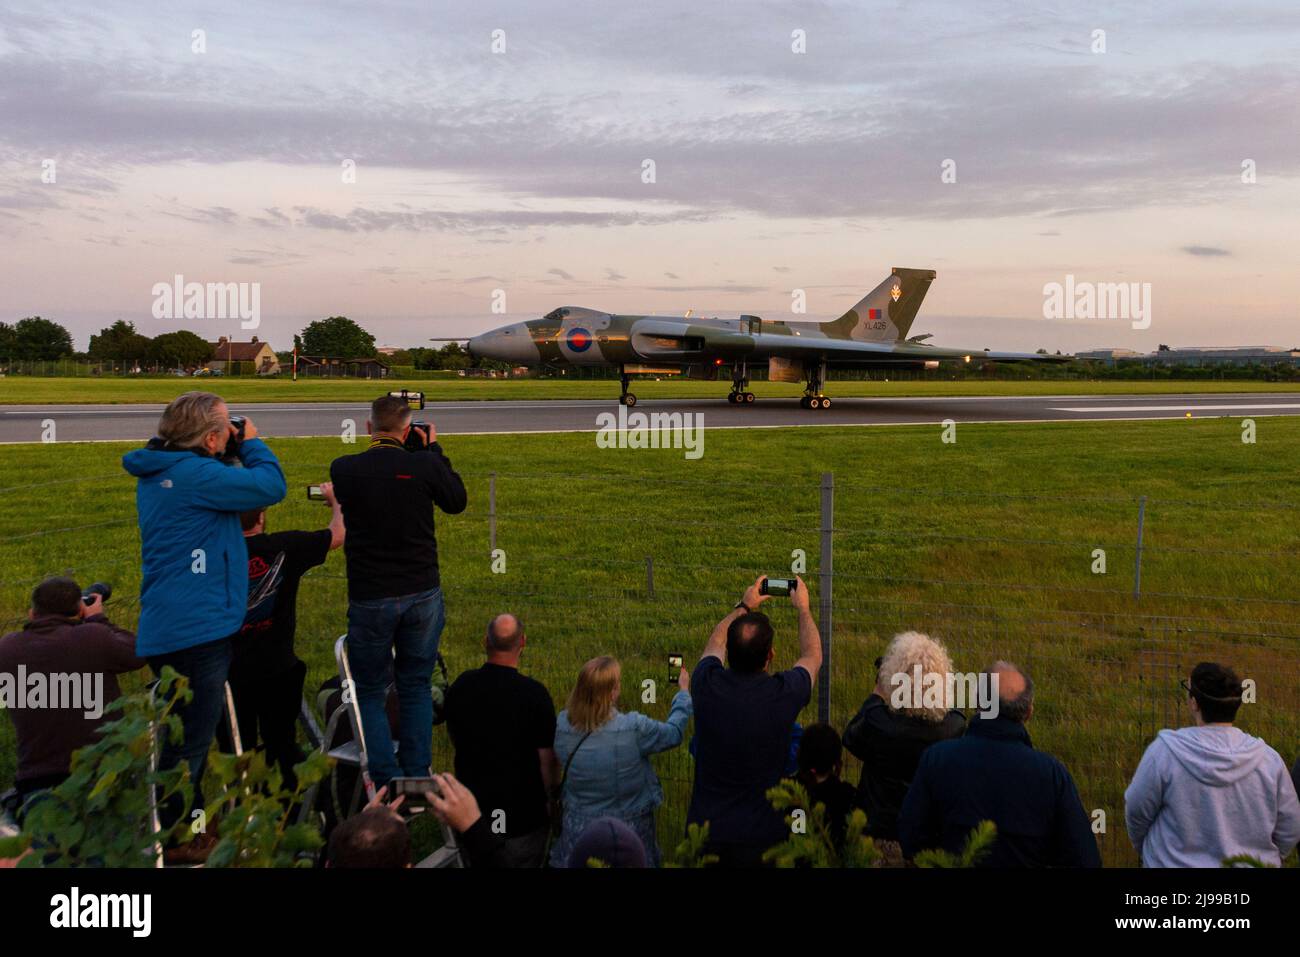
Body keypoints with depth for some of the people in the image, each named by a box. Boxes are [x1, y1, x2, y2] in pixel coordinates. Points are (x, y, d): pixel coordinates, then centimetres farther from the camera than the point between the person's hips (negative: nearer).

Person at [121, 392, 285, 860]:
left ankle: (189, 820, 41)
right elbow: (271, 486, -19)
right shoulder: (194, 474, -20)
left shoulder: (158, 472, 10)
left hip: (167, 627, 10)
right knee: (189, 742, 5)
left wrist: (236, 452, 6)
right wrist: (252, 444, -3)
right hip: (197, 628, -10)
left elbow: (225, 488, 20)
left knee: (184, 735, 24)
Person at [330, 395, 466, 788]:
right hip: (422, 594, 1)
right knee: (416, 688, 16)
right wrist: (434, 451, 13)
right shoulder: (425, 465, -11)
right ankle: (417, 777, 20)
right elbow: (457, 501, 8)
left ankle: (386, 781, 8)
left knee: (370, 692, 13)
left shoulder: (344, 470, -10)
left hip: (370, 599, -1)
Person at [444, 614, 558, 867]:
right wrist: (552, 799, 2)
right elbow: (547, 761, -16)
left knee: (478, 862, 26)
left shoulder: (460, 686, -7)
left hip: (471, 807, 5)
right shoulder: (534, 694, -22)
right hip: (521, 816, -4)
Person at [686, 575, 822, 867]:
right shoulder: (783, 694, -20)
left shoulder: (706, 685, -16)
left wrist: (743, 607, 24)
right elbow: (812, 656, 4)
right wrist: (802, 607, 19)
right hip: (761, 838, -2)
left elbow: (714, 644, 10)